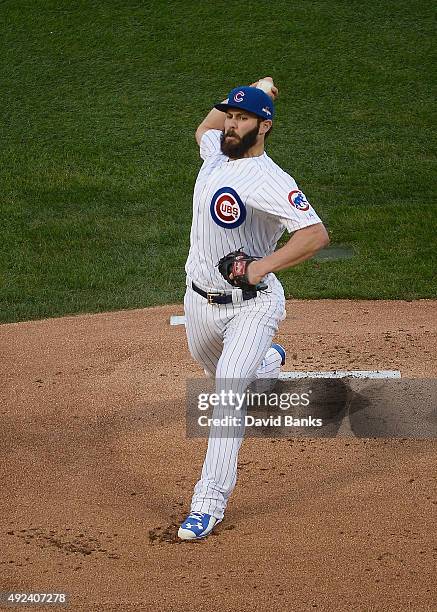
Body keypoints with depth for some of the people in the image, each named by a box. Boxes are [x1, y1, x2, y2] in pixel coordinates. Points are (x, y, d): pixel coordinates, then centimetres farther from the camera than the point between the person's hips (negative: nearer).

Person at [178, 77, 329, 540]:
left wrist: (262, 267, -42)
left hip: (251, 306, -8)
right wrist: (248, 94, 15)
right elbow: (205, 126, 26)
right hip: (200, 300, 8)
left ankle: (209, 503, -16)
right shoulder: (215, 151, 0)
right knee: (216, 372, 30)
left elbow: (316, 234, -33)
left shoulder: (270, 181, -24)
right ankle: (267, 363, 64)